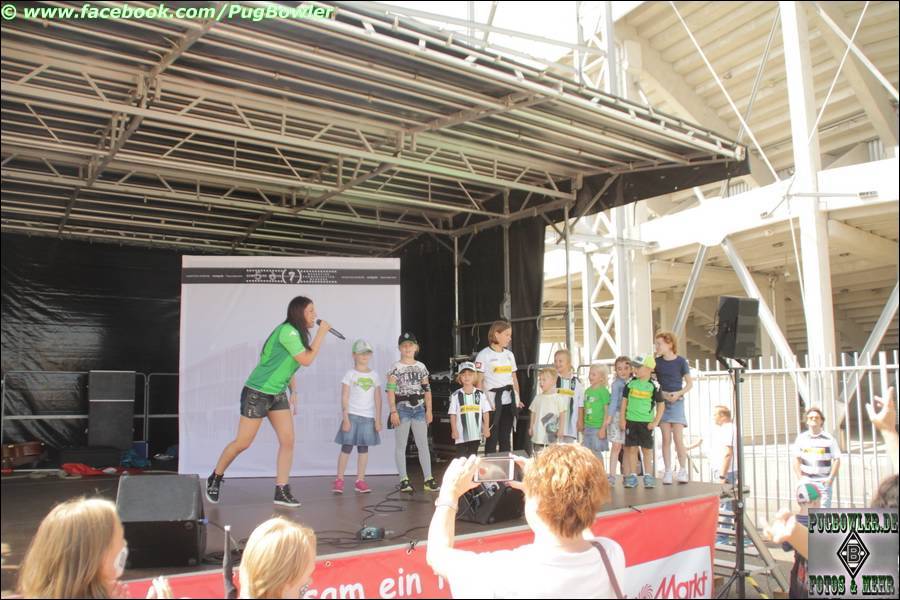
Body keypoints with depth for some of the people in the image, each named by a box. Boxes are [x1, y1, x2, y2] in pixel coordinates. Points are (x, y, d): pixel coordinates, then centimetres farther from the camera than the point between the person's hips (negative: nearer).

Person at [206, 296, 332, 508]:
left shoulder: (297, 334, 9)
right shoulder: (287, 331, -19)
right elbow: (306, 360, -21)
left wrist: (293, 393, 12)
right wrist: (321, 333, -15)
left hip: (278, 395, 9)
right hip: (257, 393, -9)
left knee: (288, 441, -1)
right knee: (242, 443, 0)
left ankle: (281, 491, 4)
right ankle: (214, 479, 23)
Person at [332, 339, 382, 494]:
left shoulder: (374, 375, 9)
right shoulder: (350, 374, 0)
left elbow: (378, 399, 9)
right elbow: (344, 398, -4)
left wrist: (378, 419, 4)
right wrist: (345, 418, -11)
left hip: (368, 417, 3)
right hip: (352, 415, -3)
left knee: (363, 448, 6)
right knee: (347, 447, -3)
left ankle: (360, 480, 12)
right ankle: (339, 480, 4)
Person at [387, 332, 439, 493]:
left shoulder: (421, 367, 9)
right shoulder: (396, 368, -2)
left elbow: (427, 390, 10)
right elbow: (390, 391, -7)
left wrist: (429, 410, 5)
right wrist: (393, 411, -13)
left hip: (419, 408, 3)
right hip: (402, 408, -3)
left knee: (423, 444, 3)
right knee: (401, 445, 2)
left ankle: (428, 479, 6)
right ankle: (404, 480, 7)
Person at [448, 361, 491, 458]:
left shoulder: (480, 394, 2)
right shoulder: (456, 395, -2)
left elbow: (485, 412, 3)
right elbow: (453, 414, -1)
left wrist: (486, 428, -4)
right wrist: (454, 430, -8)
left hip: (476, 433, 1)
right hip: (461, 434, -1)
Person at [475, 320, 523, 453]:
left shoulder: (509, 355, 14)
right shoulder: (484, 355, -4)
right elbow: (479, 381, -8)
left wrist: (518, 399, 11)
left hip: (509, 402, 5)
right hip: (492, 403, -5)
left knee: (506, 438, 10)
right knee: (492, 438, -1)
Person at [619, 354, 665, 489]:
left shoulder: (653, 385, -5)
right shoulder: (630, 383, 2)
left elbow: (661, 404, 1)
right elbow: (624, 401, 9)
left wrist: (655, 422, -4)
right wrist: (622, 418, 4)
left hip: (646, 422, -2)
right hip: (631, 420, 2)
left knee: (647, 449, 5)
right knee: (632, 448, 4)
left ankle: (648, 475, 14)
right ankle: (632, 476, 11)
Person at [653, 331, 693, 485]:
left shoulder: (680, 361, -3)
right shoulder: (657, 362, 5)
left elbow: (690, 383, 1)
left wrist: (678, 393, -14)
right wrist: (662, 394, -11)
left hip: (676, 401, -2)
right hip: (662, 401, 2)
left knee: (678, 438, -6)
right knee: (666, 438, 2)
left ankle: (683, 471, 6)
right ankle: (668, 472, 7)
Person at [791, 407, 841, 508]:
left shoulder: (829, 438, 1)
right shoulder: (801, 438, 6)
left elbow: (837, 460, 1)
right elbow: (796, 460, 9)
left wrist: (831, 478, -8)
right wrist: (800, 477, -2)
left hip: (823, 482, -2)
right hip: (807, 481, 2)